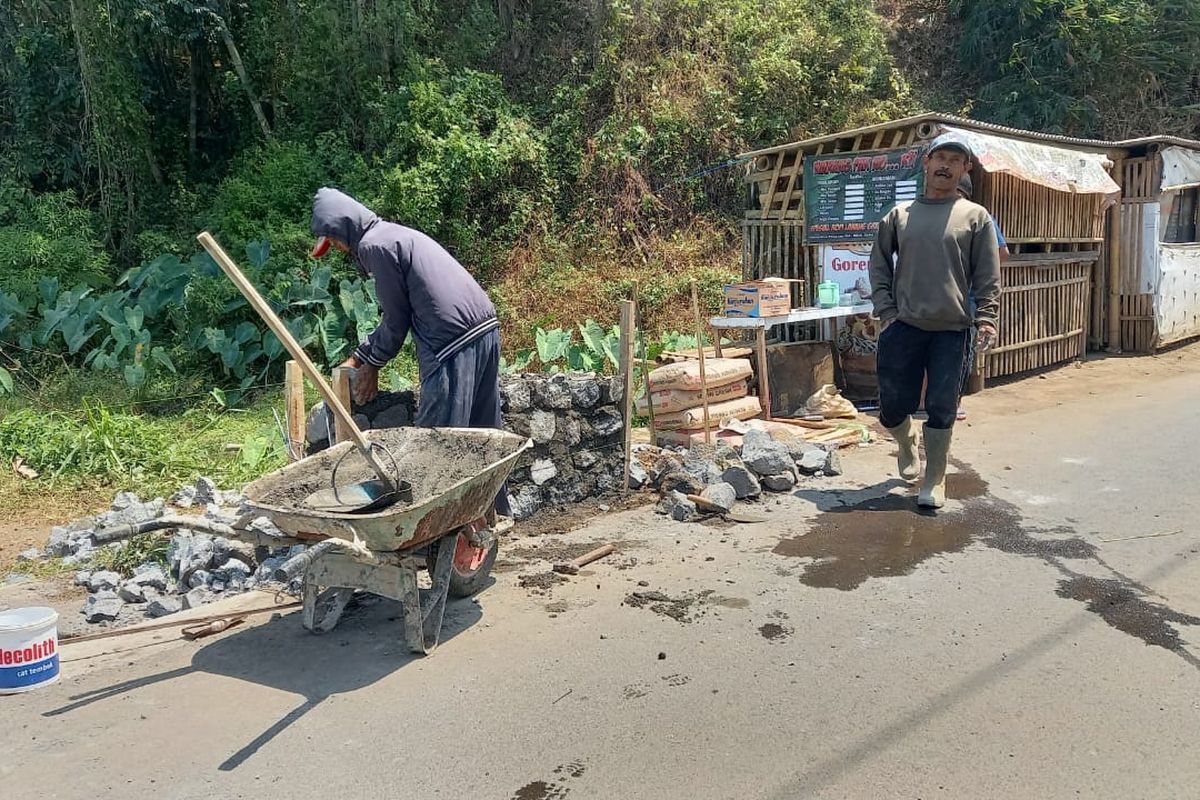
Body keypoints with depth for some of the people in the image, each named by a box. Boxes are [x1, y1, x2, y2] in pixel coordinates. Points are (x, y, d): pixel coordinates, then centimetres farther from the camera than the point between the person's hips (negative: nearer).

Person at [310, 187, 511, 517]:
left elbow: (397, 317, -4)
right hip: (485, 328, 10)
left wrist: (372, 364, 11)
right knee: (482, 430, 17)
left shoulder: (373, 244, -6)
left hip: (453, 343, -10)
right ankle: (496, 510, 27)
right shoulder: (394, 234, 23)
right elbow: (401, 310, 27)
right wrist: (360, 356, 29)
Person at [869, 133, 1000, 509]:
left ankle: (935, 481, 17)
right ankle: (907, 444, 38)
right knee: (893, 407, 5)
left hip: (953, 330, -1)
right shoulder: (900, 214, 8)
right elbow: (879, 265, 11)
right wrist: (886, 311, 1)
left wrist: (986, 319, -9)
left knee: (942, 410, 2)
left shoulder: (976, 217, 4)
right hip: (902, 327, 2)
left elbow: (988, 277, 2)